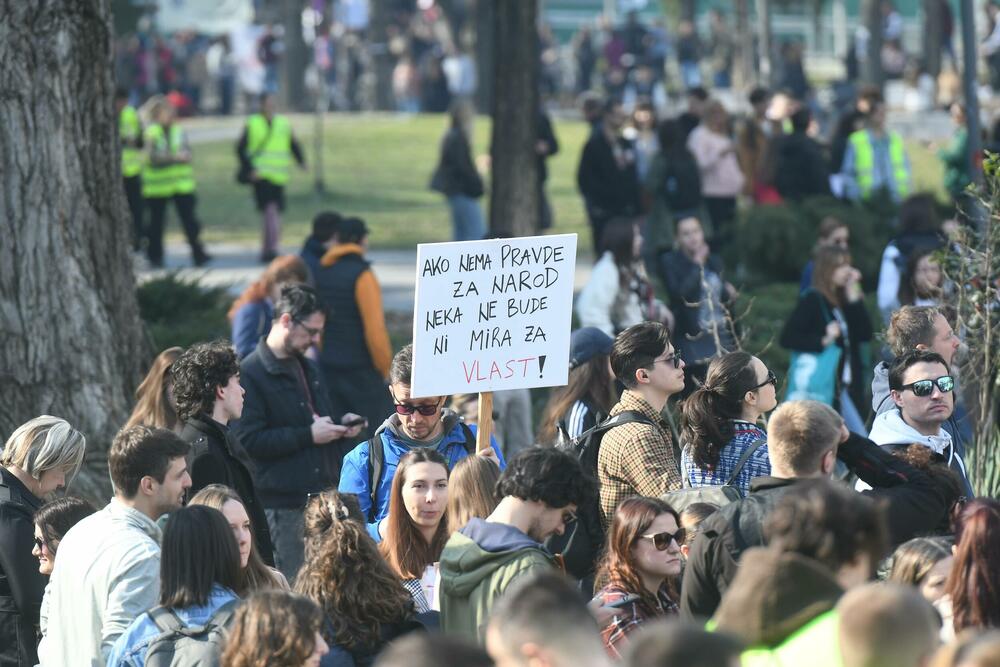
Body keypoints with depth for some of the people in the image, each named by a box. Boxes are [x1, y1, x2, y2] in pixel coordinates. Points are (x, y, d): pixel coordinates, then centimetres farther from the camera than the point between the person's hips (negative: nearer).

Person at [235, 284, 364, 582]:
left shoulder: (308, 368, 19)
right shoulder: (251, 373, -10)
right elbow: (249, 440, -18)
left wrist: (340, 425, 10)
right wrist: (308, 435, -18)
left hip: (321, 498, 8)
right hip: (281, 507, -8)